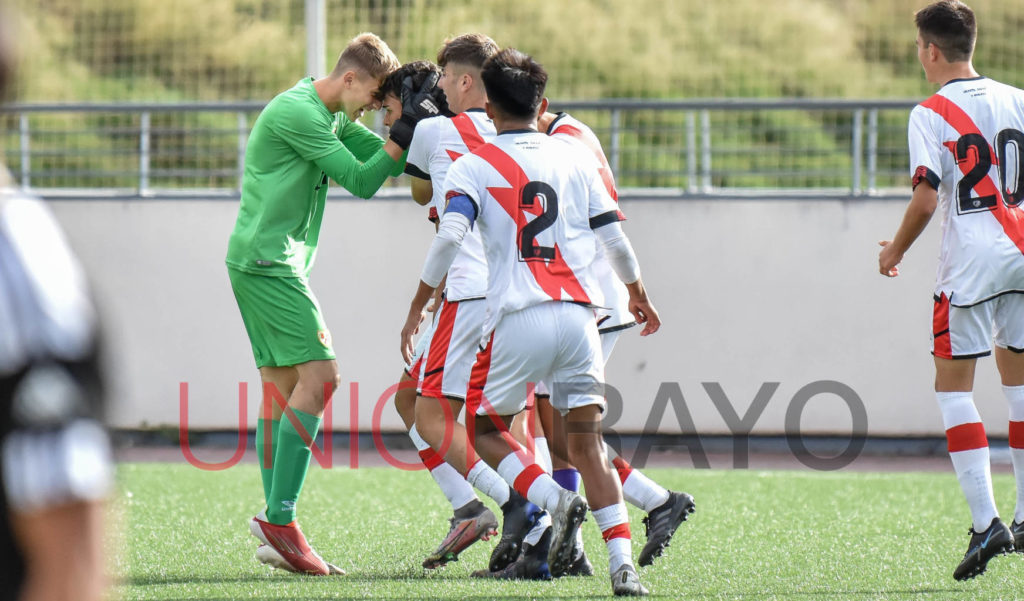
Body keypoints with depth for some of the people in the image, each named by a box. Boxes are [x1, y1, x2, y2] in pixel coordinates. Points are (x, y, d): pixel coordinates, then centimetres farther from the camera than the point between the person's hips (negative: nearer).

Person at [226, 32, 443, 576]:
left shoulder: (329, 116, 16)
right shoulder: (298, 112, -15)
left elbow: (384, 159, 17)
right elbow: (361, 181, -16)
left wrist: (414, 126, 1)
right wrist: (404, 134, -18)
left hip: (270, 264, 11)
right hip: (267, 260, -11)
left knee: (281, 386, 6)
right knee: (318, 374, -15)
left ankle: (276, 528, 4)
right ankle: (279, 517, -18)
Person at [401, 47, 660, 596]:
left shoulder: (473, 166, 4)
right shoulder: (571, 160, 15)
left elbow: (449, 237, -10)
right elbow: (615, 237, 18)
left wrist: (416, 308, -1)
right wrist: (637, 294, 36)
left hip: (519, 320, -3)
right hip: (579, 315, 3)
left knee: (483, 429, 14)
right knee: (586, 443, 7)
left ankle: (555, 500, -12)